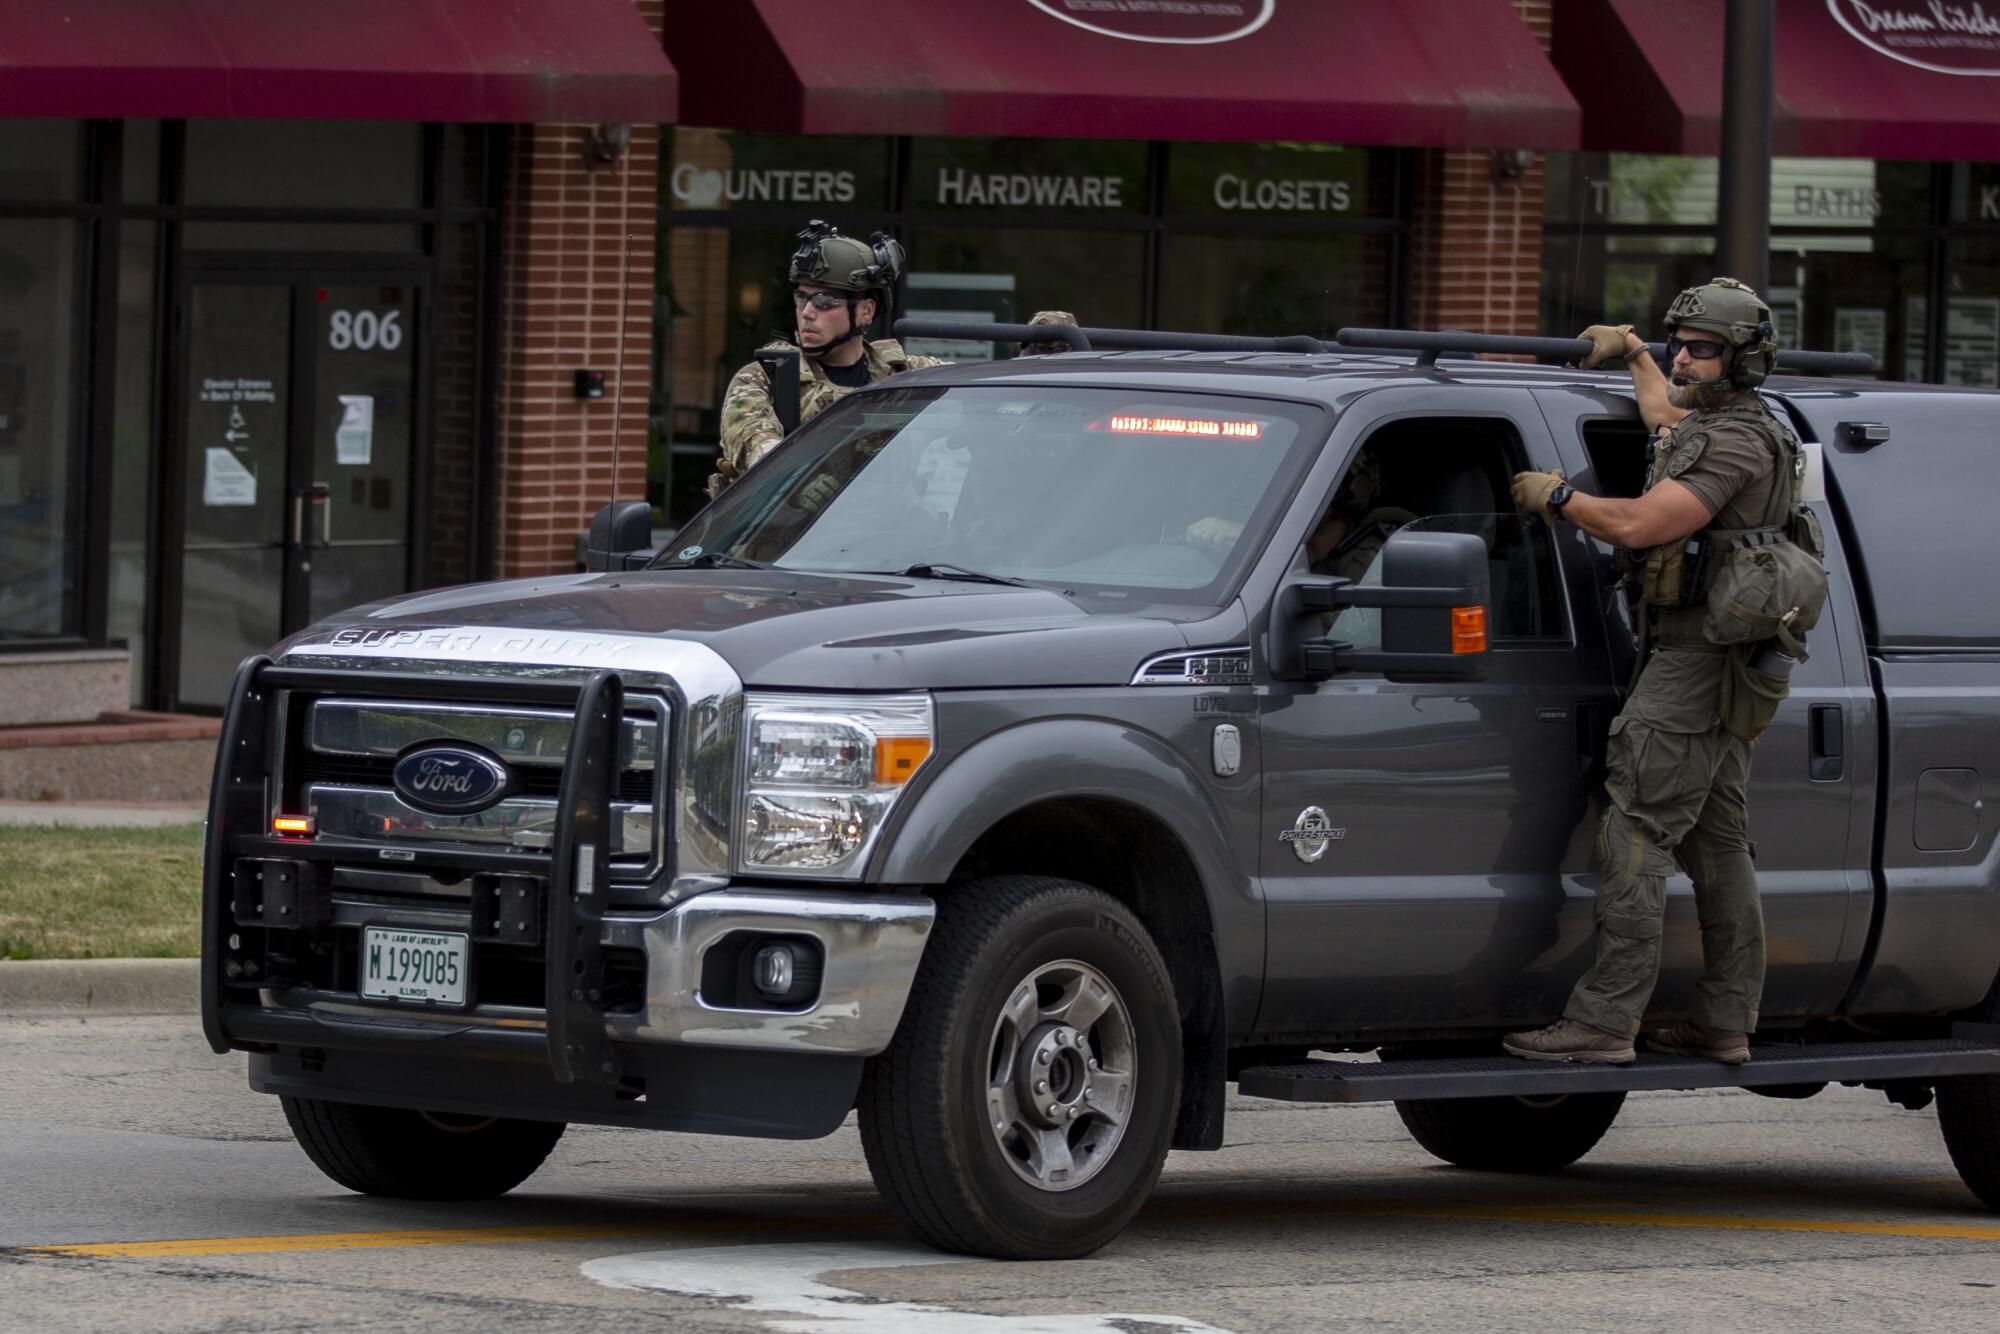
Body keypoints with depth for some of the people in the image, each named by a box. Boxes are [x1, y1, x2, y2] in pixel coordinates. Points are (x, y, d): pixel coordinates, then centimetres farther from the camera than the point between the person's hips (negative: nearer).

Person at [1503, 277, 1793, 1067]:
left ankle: (1604, 1021, -18)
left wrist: (1555, 497, -11)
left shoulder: (1734, 444, -15)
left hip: (1690, 666, -11)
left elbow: (1641, 525, -24)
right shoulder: (1713, 429, 18)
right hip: (1726, 672, 11)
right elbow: (1667, 416, 44)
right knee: (1718, 846, 11)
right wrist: (1630, 352, 53)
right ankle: (1726, 1023, 14)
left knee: (1636, 840, -14)